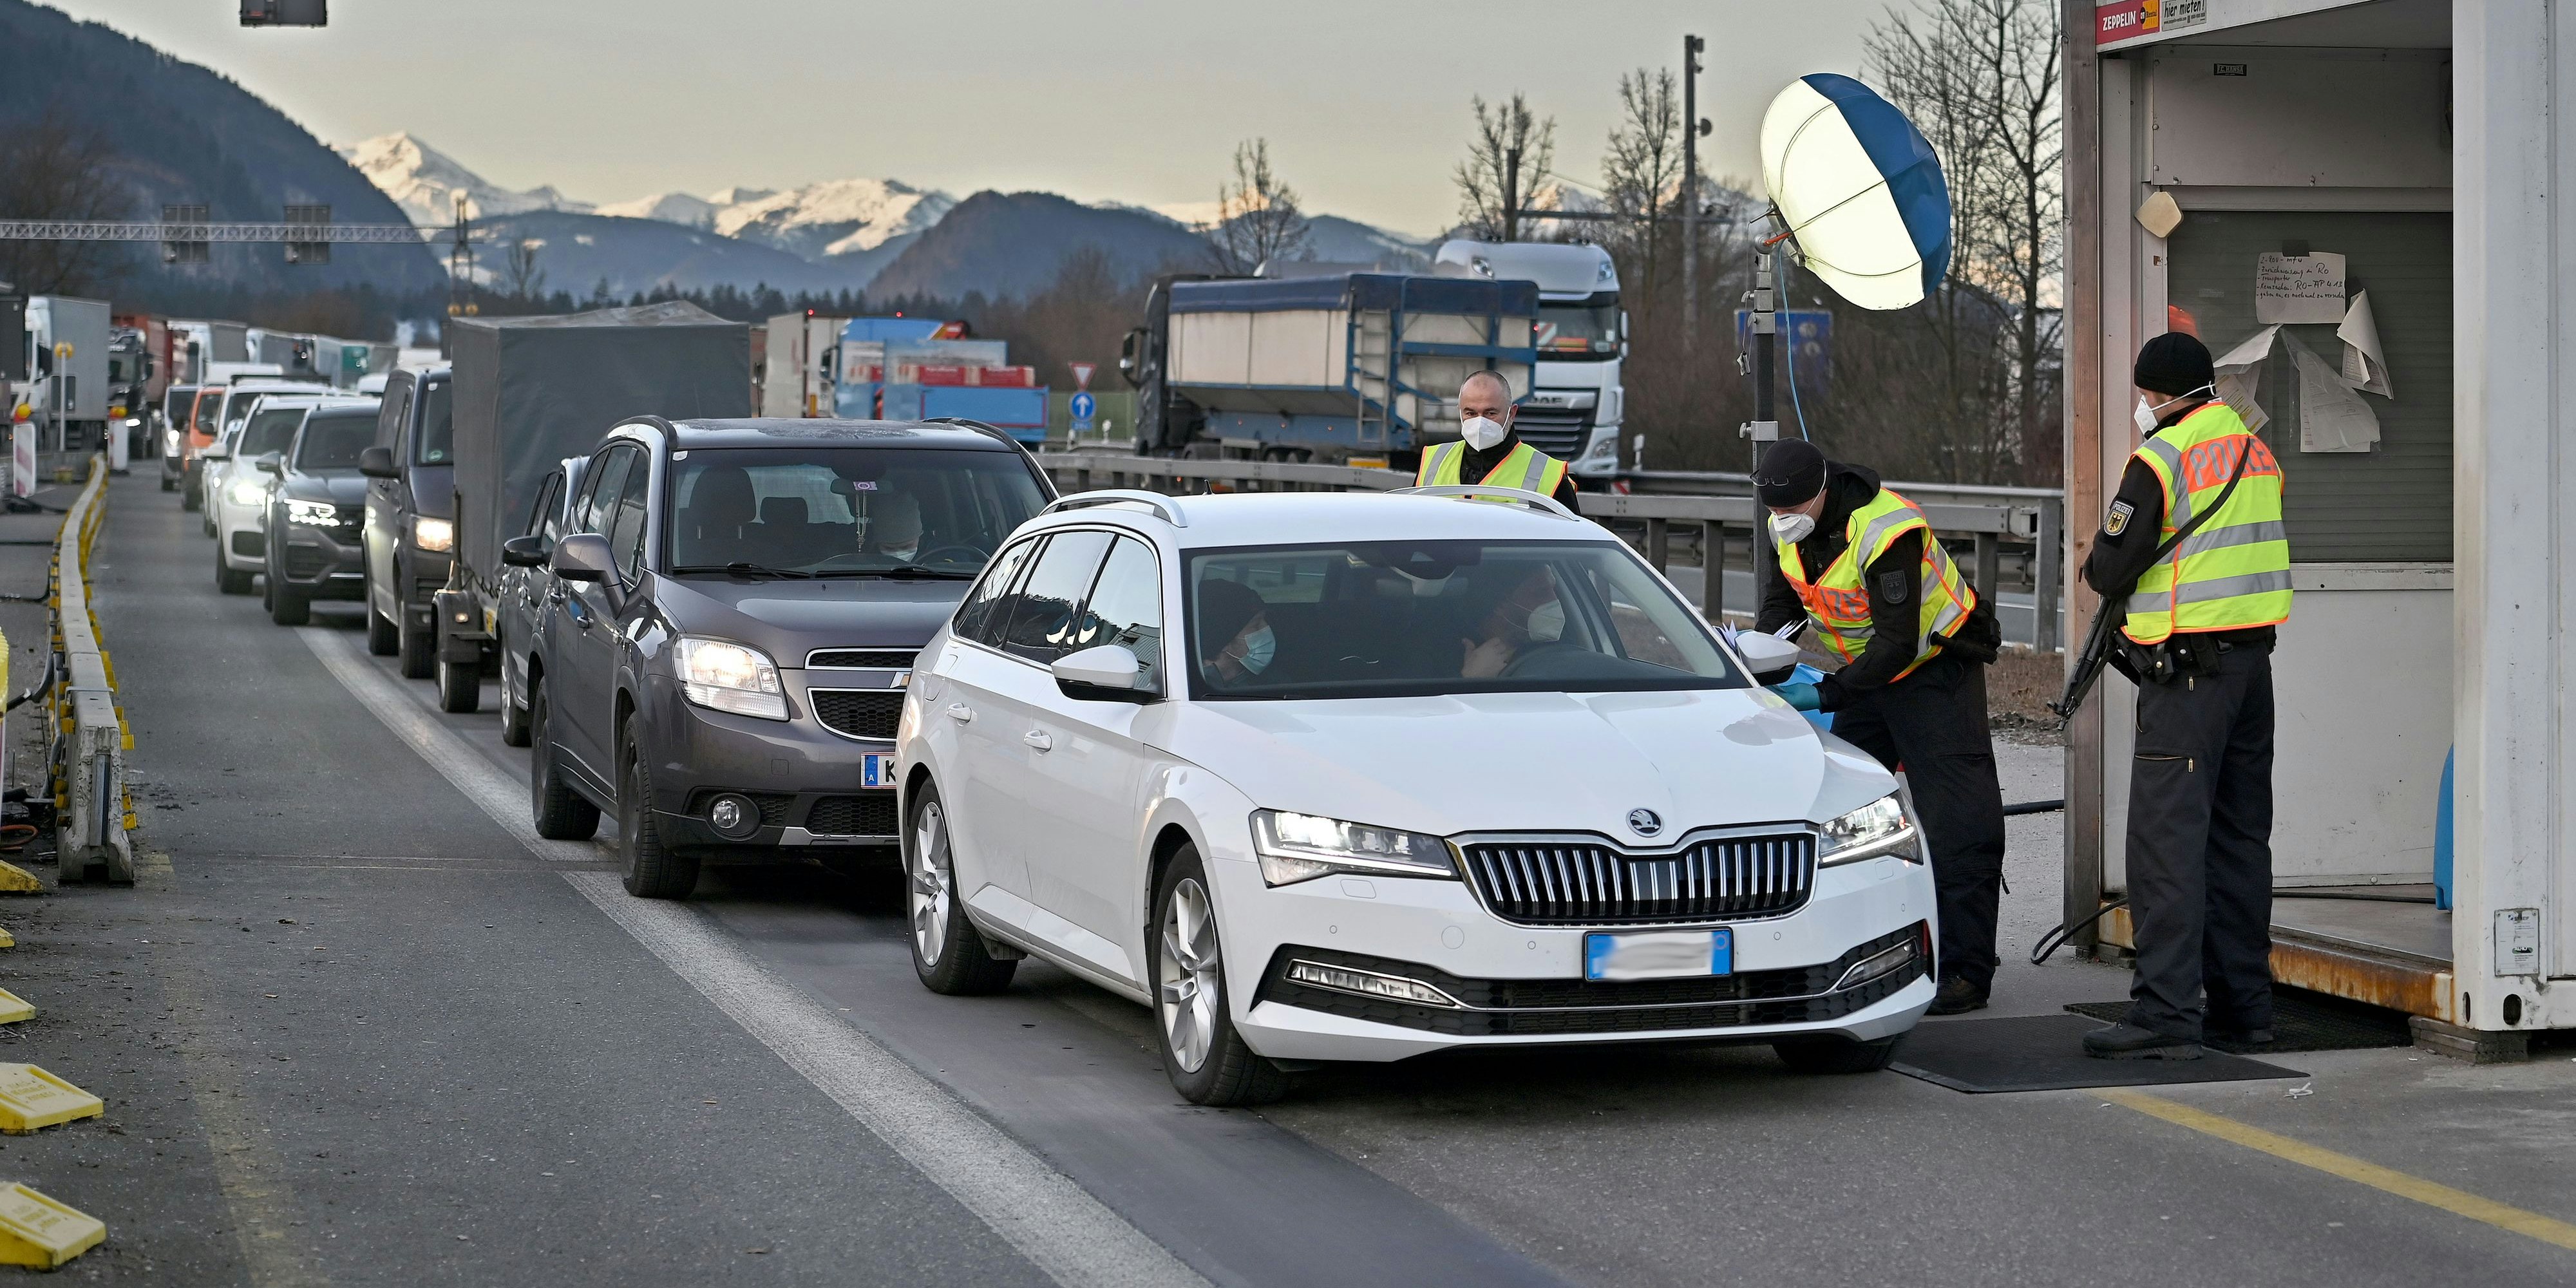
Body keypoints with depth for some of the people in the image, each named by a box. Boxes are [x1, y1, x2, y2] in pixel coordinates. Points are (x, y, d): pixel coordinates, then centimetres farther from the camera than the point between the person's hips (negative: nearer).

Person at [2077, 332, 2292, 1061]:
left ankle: (2166, 1014, -13)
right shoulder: (2256, 452, 13)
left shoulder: (2162, 458, -12)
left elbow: (2109, 572, -12)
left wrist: (2099, 567, 11)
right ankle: (2243, 1003, 18)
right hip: (2254, 656, 8)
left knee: (2167, 836, -8)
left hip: (2189, 672, -8)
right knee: (2239, 835, 14)